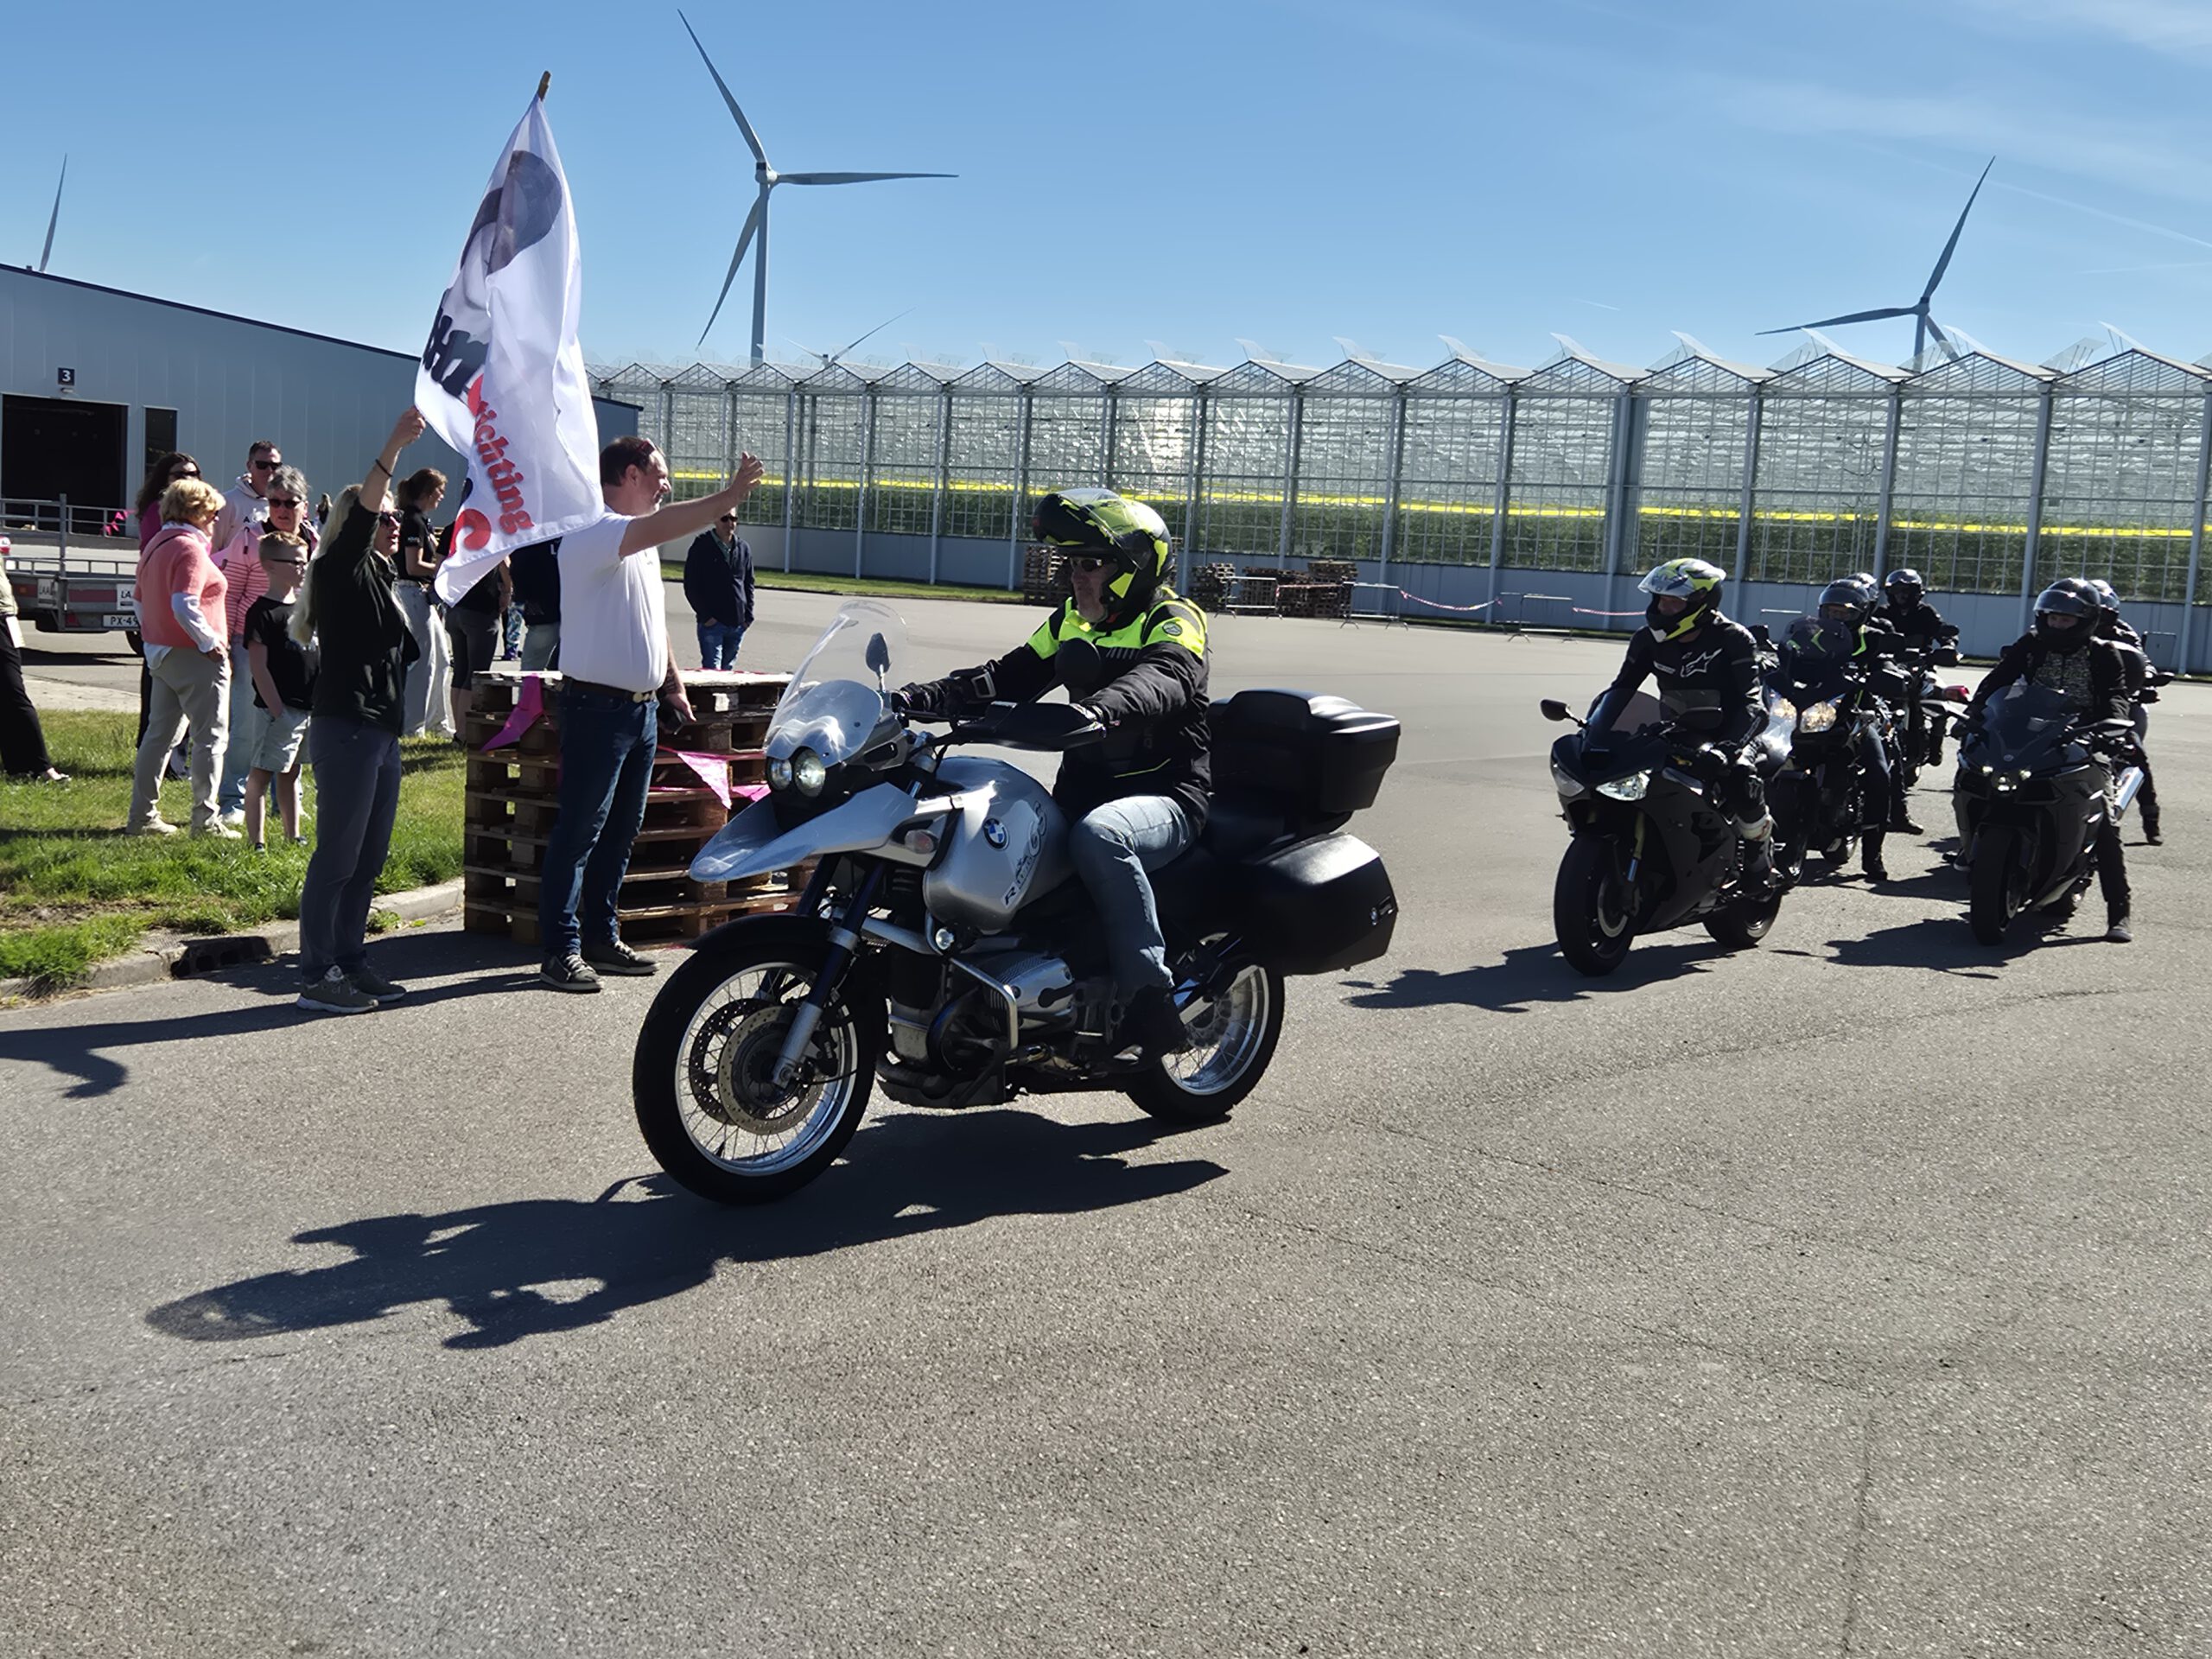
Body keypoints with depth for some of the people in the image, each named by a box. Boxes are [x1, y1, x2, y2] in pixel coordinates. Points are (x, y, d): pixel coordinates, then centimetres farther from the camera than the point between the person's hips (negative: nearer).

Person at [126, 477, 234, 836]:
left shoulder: (156, 545, 14)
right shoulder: (190, 549, -16)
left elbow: (141, 601, 21)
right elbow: (185, 607, -25)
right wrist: (212, 643, -17)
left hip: (161, 654, 9)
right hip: (194, 657, -9)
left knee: (160, 733, 14)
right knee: (211, 737, -2)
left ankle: (142, 814, 17)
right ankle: (205, 818, -2)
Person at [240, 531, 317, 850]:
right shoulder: (262, 611, -11)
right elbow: (258, 666, -15)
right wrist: (276, 709, -18)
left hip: (310, 705, 8)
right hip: (278, 709, -8)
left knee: (291, 772, 18)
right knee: (261, 773, -2)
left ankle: (293, 836, 25)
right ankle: (256, 841, 0)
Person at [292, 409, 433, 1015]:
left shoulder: (380, 576, 19)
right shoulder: (341, 570, -8)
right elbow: (360, 513, -25)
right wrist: (395, 445, -33)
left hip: (381, 731, 9)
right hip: (345, 730, -9)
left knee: (369, 858, 12)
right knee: (338, 856, -7)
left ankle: (350, 962, 20)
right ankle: (318, 976, -2)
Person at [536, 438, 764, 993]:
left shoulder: (641, 540, 19)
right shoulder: (593, 531, -13)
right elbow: (664, 525, -32)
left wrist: (673, 683, 23)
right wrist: (731, 495, -32)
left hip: (642, 707, 10)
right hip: (598, 707, -9)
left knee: (621, 832, 13)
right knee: (579, 832, -5)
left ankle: (601, 938, 22)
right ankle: (561, 950, -2)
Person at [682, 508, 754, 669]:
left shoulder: (743, 550, 11)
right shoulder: (701, 548, -4)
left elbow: (749, 584, 17)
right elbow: (691, 586, -4)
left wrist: (748, 615, 7)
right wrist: (705, 616, -11)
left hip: (738, 625, 5)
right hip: (712, 623, -5)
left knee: (728, 669, 12)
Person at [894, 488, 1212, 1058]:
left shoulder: (1174, 621, -7)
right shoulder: (1071, 620, 16)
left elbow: (1164, 679, -29)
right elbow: (1008, 677, 10)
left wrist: (1100, 709, -51)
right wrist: (920, 700, -6)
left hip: (1167, 797, -7)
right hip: (1082, 790, 7)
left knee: (1097, 835, -39)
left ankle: (1150, 999, -32)